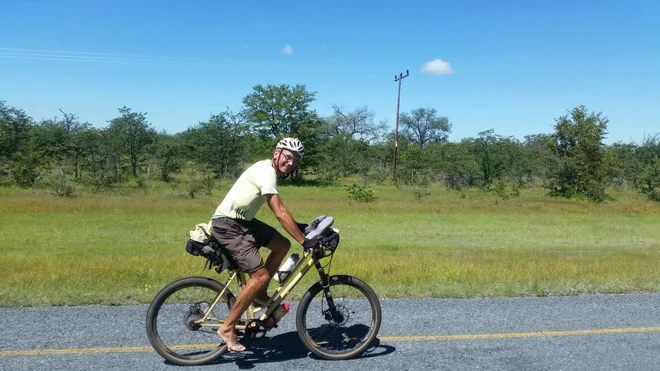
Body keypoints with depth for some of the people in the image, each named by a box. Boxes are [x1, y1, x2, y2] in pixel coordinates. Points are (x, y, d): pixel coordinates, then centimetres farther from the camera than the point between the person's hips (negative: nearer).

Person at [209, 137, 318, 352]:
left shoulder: (269, 171, 10)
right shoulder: (266, 171, -20)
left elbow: (277, 211, 20)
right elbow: (280, 212, -28)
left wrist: (299, 226, 13)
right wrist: (304, 241, -27)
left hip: (243, 221, 10)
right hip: (227, 225, -10)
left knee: (282, 245, 6)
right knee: (261, 275, -13)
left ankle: (260, 294, 19)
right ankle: (227, 328, -2)